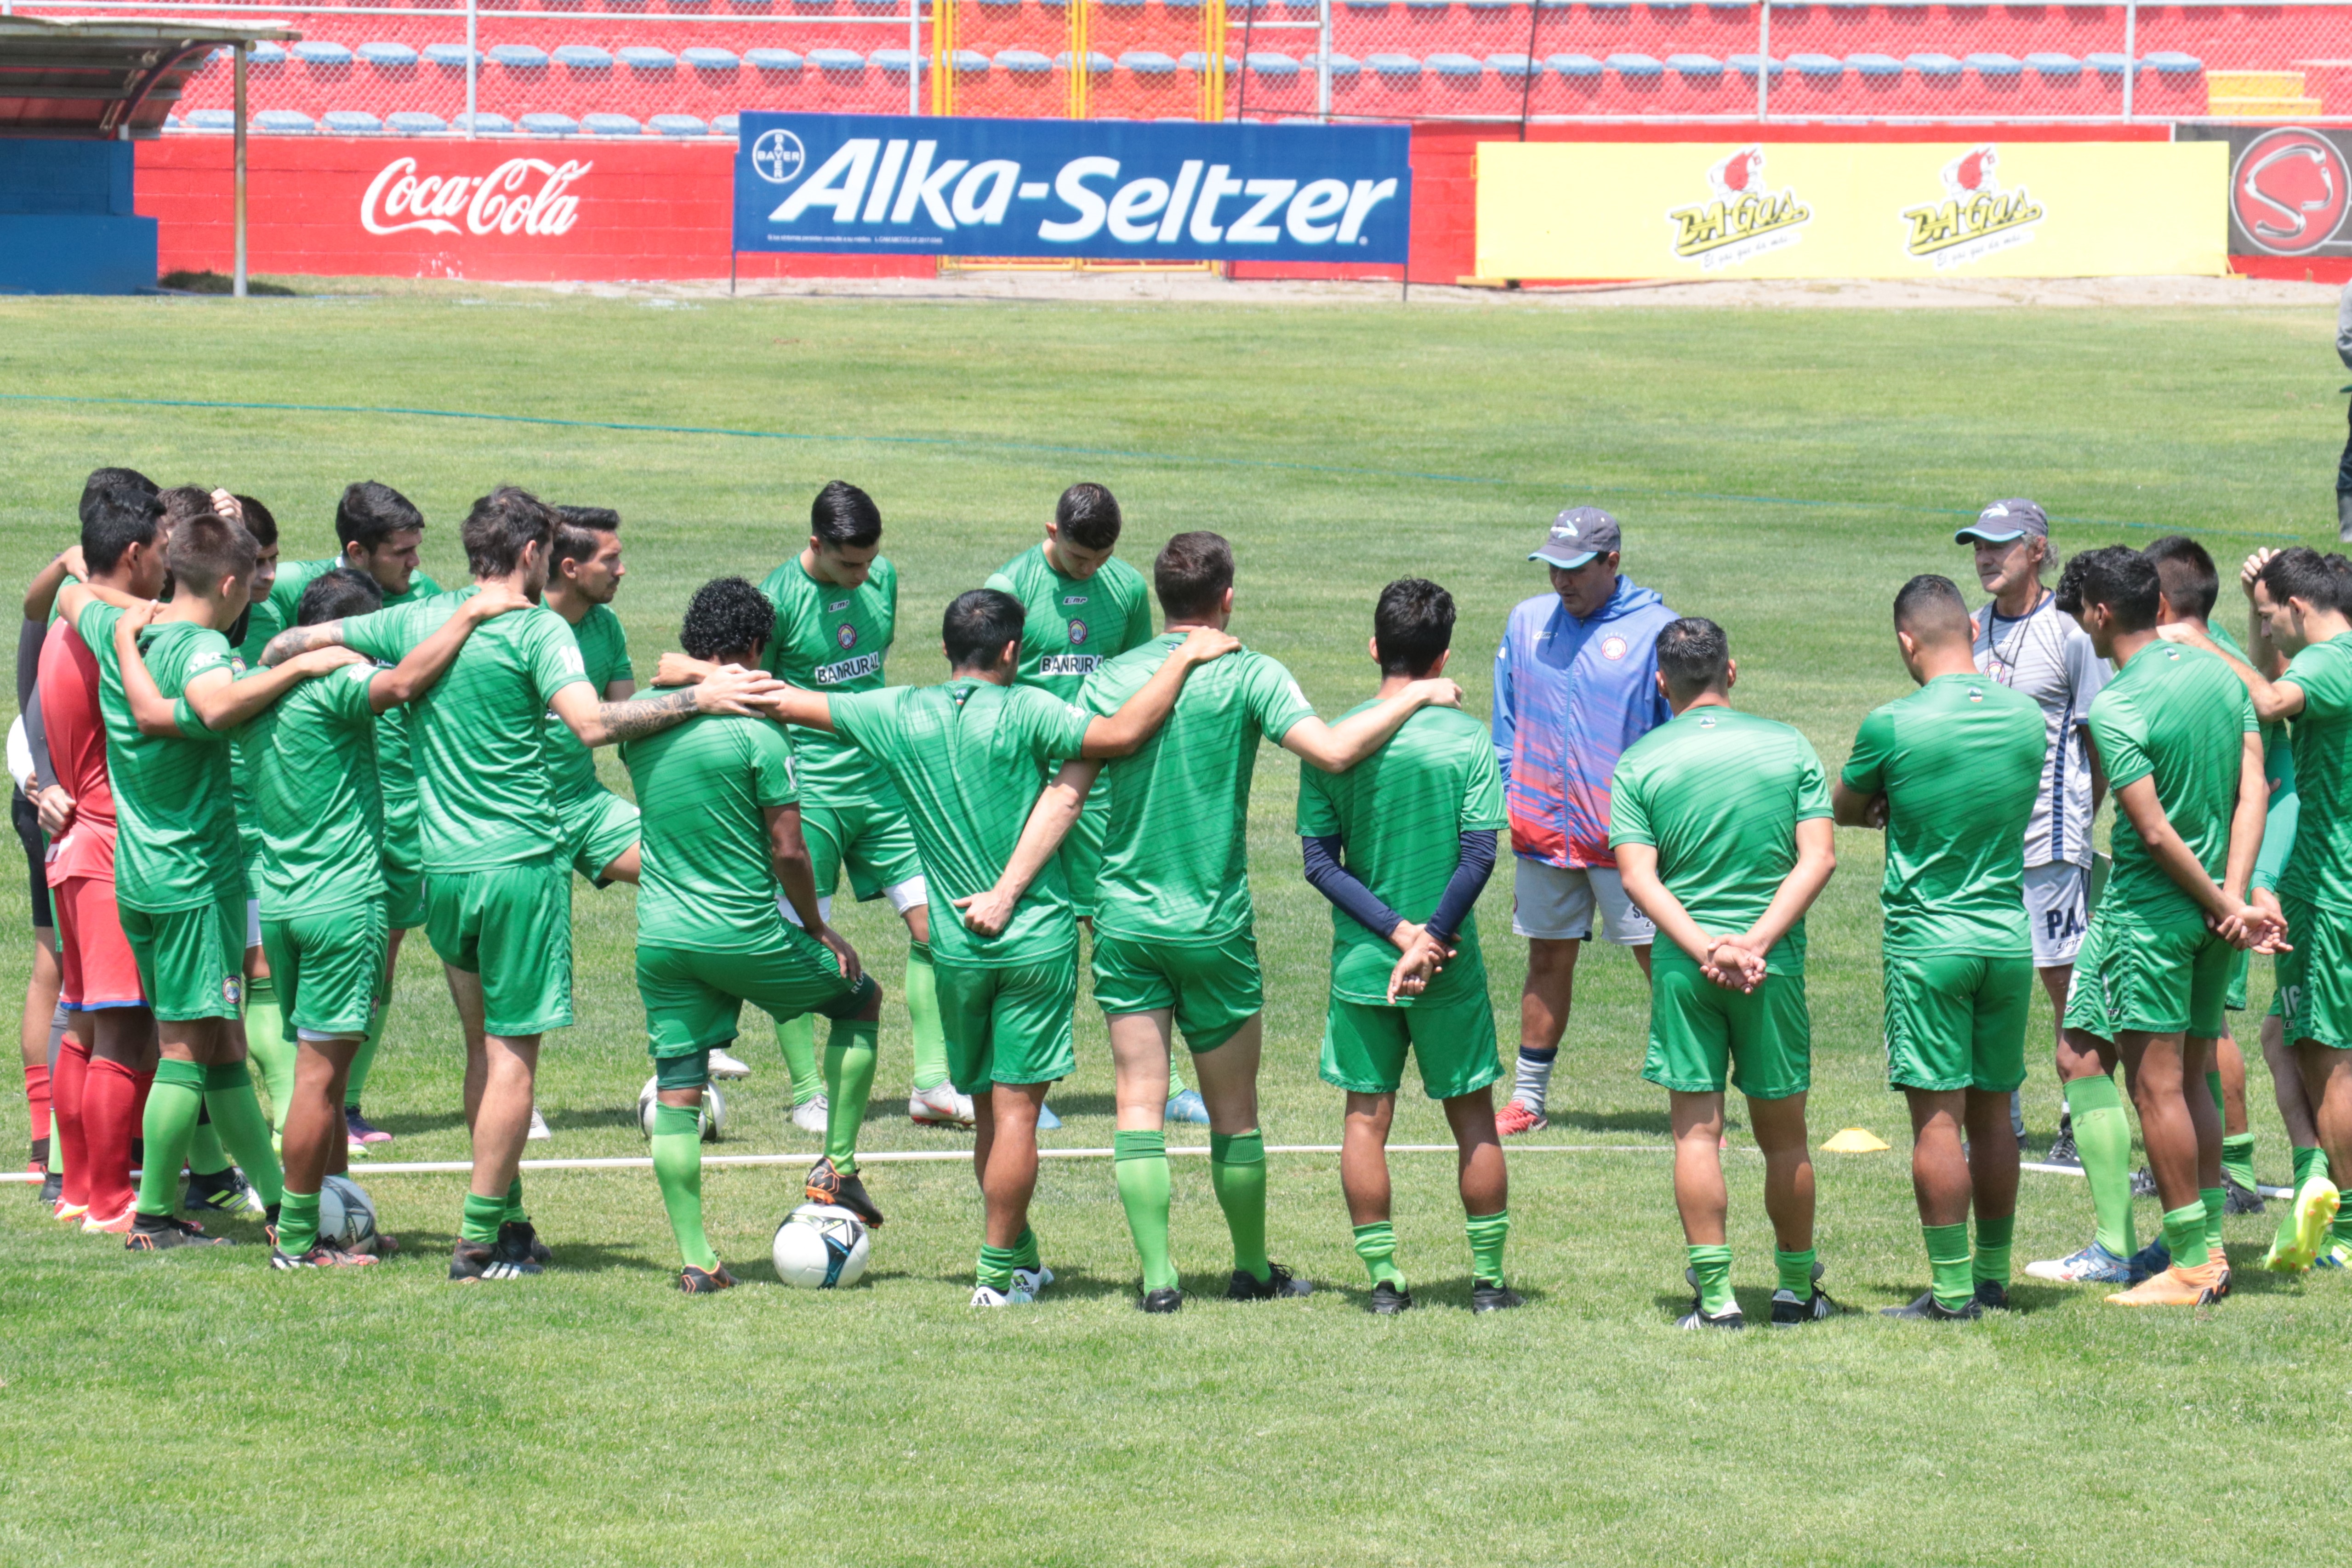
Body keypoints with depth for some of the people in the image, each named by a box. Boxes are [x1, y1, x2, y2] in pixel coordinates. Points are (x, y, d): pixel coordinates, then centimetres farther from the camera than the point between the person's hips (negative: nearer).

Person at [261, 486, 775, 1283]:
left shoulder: (417, 621, 7)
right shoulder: (534, 629, -10)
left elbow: (287, 646, 12)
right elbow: (591, 723, -24)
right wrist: (697, 699, -21)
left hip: (442, 866, 6)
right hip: (519, 864, -6)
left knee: (483, 1046, 16)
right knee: (514, 1052, 0)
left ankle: (507, 1218, 22)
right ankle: (479, 1240, -1)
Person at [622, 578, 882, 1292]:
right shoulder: (755, 730, -15)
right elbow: (788, 851, -14)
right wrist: (818, 928, 1)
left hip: (661, 935, 5)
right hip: (748, 933, -5)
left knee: (676, 1093, 8)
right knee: (862, 999, 19)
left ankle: (694, 1258, 5)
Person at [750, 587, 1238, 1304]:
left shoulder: (901, 715, 2)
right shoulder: (1024, 712, -10)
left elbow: (790, 703, 10)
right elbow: (1120, 734, -24)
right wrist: (1183, 658, -14)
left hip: (957, 945, 4)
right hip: (1038, 939, -4)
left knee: (988, 1108, 15)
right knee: (1016, 1107, -1)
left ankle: (1023, 1259, 22)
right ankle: (999, 1273, 2)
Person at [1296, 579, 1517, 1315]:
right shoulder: (1468, 741, -8)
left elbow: (1319, 859, -6)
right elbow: (1478, 856, -14)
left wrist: (1395, 930, -9)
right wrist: (1428, 938, -11)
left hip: (1360, 960, 1)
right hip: (1452, 967, -1)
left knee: (1367, 1117, 9)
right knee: (1473, 1116, 10)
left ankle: (1383, 1277, 8)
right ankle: (1488, 1277, 13)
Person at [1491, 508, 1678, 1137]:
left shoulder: (1655, 630, -5)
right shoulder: (1527, 622, 9)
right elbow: (1508, 723, 16)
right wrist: (1504, 797, 8)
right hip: (1543, 827, 4)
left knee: (1663, 961, -5)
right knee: (1548, 960, 11)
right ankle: (1527, 1098, 20)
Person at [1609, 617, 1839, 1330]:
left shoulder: (1639, 764, 0)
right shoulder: (1788, 747, 2)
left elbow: (1638, 877, -9)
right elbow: (1818, 858, -5)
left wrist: (1704, 948, -13)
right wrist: (1759, 940, -11)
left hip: (1683, 963, -1)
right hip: (1775, 965, 1)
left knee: (1697, 1130, 3)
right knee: (1783, 1132, 11)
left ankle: (1716, 1293, -1)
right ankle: (1796, 1288, 20)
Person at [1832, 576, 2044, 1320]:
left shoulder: (1893, 726, -13)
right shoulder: (2025, 716, 2)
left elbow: (1842, 809, 4)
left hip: (1928, 939, -5)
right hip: (2009, 935, 5)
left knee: (1937, 1117, -2)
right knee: (1993, 1112, 14)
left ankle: (1953, 1290, -2)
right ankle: (1994, 1277, 21)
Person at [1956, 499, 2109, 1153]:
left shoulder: (2068, 634, -6)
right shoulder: (1971, 632, 12)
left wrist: (2080, 822, -6)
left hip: (2049, 833, -6)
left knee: (2065, 977, -3)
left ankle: (2081, 1121, 3)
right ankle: (2001, 1118, 16)